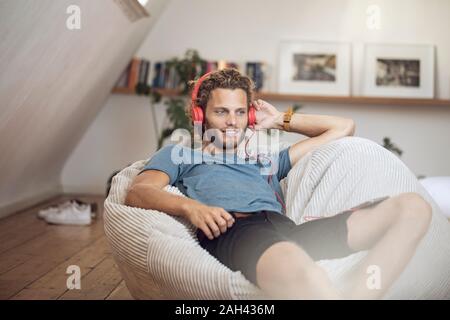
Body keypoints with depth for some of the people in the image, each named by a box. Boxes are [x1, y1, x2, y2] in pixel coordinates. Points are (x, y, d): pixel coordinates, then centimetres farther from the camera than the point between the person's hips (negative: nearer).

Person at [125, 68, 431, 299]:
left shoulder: (267, 161, 40)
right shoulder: (178, 154, 31)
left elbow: (344, 127, 44)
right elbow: (137, 193, 8)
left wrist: (282, 120, 42)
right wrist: (189, 206, -11)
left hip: (289, 230, 6)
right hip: (231, 230, -5)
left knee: (413, 207, -17)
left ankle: (355, 293, -37)